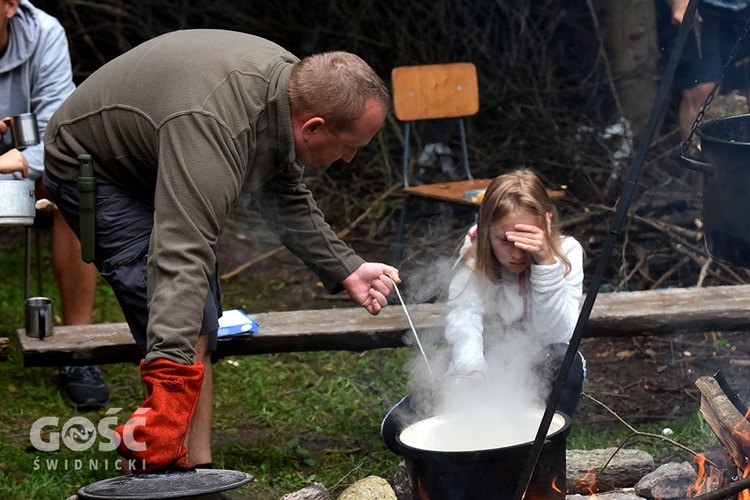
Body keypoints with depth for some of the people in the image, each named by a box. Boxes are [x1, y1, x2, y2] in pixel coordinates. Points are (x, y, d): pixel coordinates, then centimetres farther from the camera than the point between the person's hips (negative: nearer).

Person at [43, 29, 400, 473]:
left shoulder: (293, 82, -13)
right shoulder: (212, 130, -41)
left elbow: (286, 200, 4)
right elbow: (181, 258, -50)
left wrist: (347, 270, -4)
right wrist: (171, 383, -58)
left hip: (150, 165, 10)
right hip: (93, 171, -10)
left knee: (203, 319, 11)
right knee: (188, 324, -20)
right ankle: (193, 469, -15)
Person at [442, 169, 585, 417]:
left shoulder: (566, 252, -14)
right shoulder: (473, 256, -14)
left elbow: (558, 336, -23)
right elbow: (464, 316, -30)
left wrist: (546, 263, -33)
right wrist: (471, 371, -50)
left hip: (539, 372, 0)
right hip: (486, 369, 0)